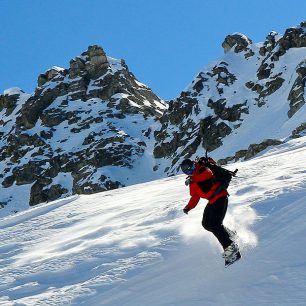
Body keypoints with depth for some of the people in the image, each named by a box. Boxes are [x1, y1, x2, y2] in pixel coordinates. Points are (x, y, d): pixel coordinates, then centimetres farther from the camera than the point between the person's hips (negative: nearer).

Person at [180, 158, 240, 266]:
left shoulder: (203, 170, -11)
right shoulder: (192, 183, 14)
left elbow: (208, 174, -34)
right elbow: (195, 197, 14)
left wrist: (194, 178, -41)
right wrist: (189, 207, -3)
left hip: (220, 197, -9)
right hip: (212, 201, 9)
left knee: (214, 225, -18)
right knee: (206, 224, 6)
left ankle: (230, 247, -17)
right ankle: (228, 233, 25)